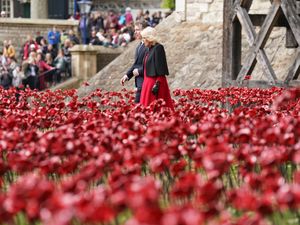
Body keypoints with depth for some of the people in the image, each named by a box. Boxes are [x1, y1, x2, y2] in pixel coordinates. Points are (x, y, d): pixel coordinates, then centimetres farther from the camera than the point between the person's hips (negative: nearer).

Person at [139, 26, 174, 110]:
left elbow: (160, 68, -18)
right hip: (148, 81, 9)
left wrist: (157, 84, -23)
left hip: (155, 81, -9)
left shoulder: (158, 48, -13)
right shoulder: (150, 49, 14)